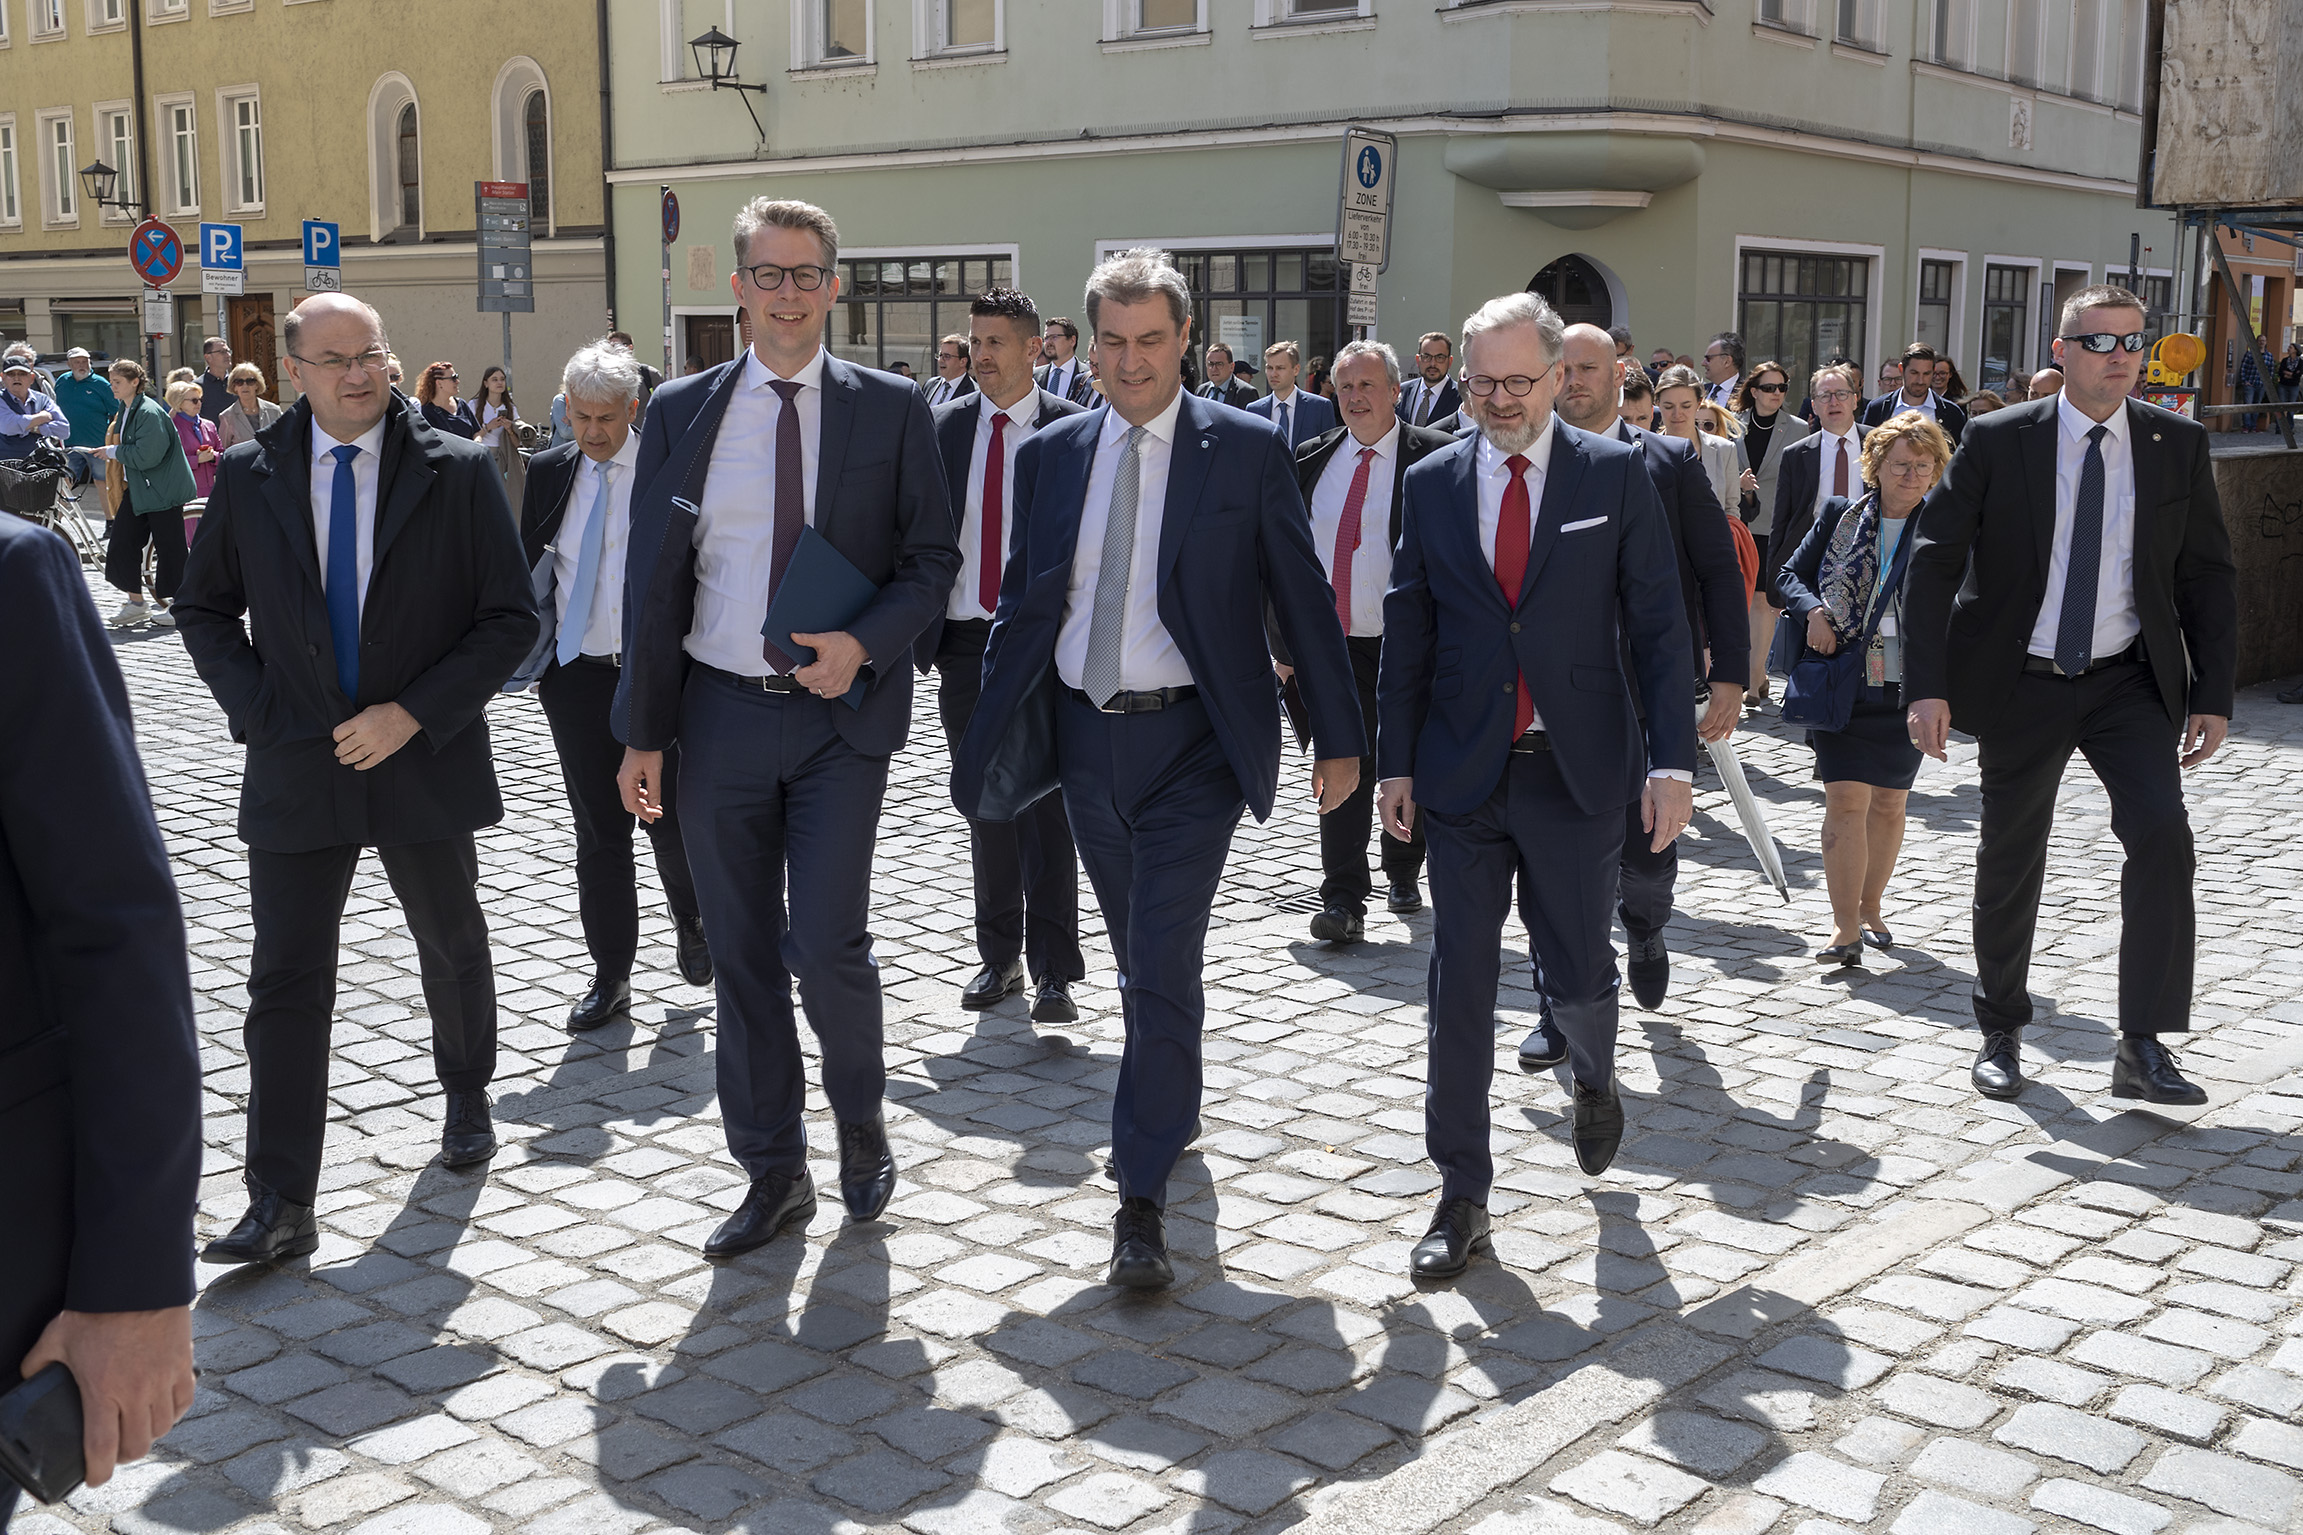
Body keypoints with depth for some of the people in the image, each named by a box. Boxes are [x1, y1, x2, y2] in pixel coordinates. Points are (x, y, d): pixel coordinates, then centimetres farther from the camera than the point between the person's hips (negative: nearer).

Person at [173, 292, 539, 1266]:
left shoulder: (458, 472, -6)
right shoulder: (249, 476, 1)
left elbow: (511, 620, -7)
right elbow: (204, 609, 11)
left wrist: (411, 714, -15)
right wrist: (255, 709, -4)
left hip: (426, 757, 0)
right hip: (295, 764, 1)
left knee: (452, 947, 18)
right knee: (286, 982, -3)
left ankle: (467, 1097, 44)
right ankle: (280, 1206, 1)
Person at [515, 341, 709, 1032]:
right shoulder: (548, 472, 7)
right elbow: (527, 564, 14)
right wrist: (530, 656, 6)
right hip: (576, 675, 3)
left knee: (669, 819, 0)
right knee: (598, 831, 7)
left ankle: (690, 921, 32)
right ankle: (610, 978, 15)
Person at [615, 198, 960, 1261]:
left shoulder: (892, 410, 1)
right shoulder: (681, 412, 5)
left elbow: (933, 556, 3)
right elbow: (652, 579, 6)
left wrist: (865, 644, -16)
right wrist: (643, 732, 2)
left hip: (840, 715, -2)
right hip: (720, 715, 2)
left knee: (827, 945, -9)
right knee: (741, 958, 8)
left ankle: (861, 1122, 21)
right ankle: (774, 1175, 23)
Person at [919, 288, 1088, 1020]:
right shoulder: (945, 427, 8)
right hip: (964, 643, 4)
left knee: (1045, 809, -4)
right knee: (985, 809, 12)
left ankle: (1053, 971, 0)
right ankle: (999, 956, 24)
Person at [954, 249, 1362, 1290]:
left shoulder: (1246, 451, -3)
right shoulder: (1051, 455, 7)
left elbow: (1304, 600, -1)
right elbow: (1022, 606, 11)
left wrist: (1337, 737, -2)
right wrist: (989, 739, 6)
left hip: (1189, 743, -4)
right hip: (1083, 736, 4)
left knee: (1164, 968, -9)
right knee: (1138, 962, 18)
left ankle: (1142, 1197, -1)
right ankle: (1170, 1113, 42)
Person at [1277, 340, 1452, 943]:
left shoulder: (1435, 458, -4)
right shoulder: (1310, 461, 8)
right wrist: (1286, 642, 5)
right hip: (1333, 645, 2)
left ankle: (1402, 873, 34)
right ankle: (1344, 902, -5)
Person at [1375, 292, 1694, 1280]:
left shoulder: (1615, 474, -1)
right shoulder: (1433, 483, 5)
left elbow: (1658, 624, -2)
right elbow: (1408, 632, 8)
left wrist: (1672, 760, -8)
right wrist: (1395, 761, 3)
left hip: (1579, 771, -1)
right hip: (1462, 776, 1)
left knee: (1577, 970, 9)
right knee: (1459, 984, 1)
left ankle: (1594, 1080, 45)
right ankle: (1462, 1198, 11)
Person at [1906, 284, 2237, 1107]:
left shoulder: (2178, 444, 1)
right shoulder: (1998, 442, -6)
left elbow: (2207, 575, 5)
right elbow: (1934, 561, -8)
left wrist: (2213, 693, -2)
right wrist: (1928, 685, -16)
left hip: (2130, 681, 1)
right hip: (2021, 684, -1)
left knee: (2162, 833, -18)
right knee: (2009, 861, 8)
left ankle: (2143, 1046, -11)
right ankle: (2000, 1033, 28)